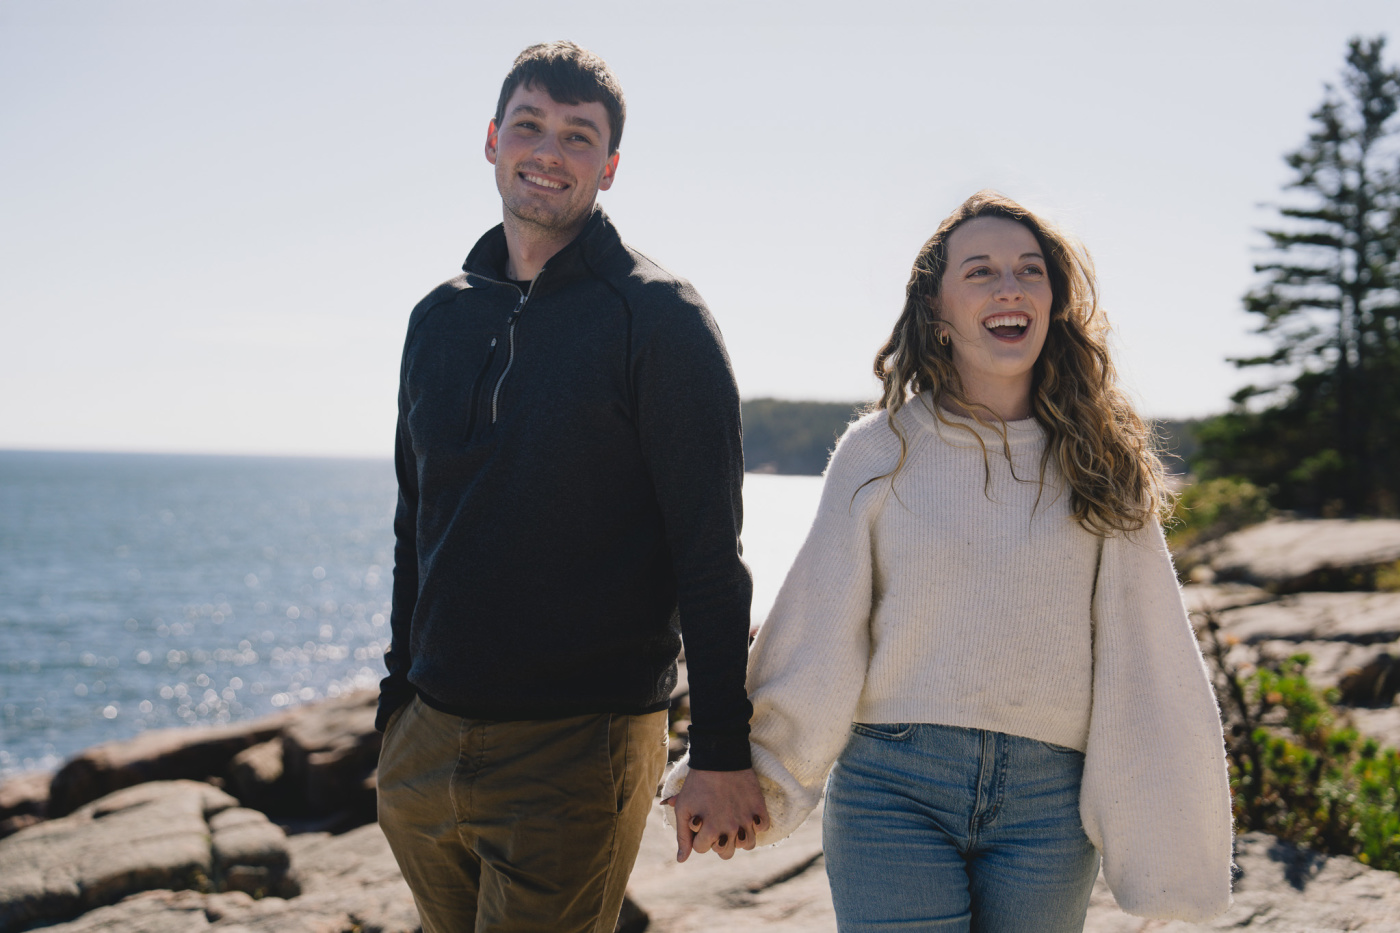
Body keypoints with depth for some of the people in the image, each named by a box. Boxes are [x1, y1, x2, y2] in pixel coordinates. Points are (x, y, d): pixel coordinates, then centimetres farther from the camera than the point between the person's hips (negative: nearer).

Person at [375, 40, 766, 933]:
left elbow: (710, 552, -11)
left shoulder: (659, 317, -8)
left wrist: (722, 753, -13)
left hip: (577, 752, -6)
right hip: (428, 744, 6)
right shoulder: (440, 319, 10)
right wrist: (398, 703, 15)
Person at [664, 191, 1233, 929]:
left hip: (1046, 804, 2)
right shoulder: (879, 452, 3)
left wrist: (1161, 829, 4)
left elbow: (1141, 656, 6)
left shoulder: (1098, 464, 6)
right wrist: (750, 780, -2)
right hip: (893, 789, -1)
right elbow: (817, 639, 3)